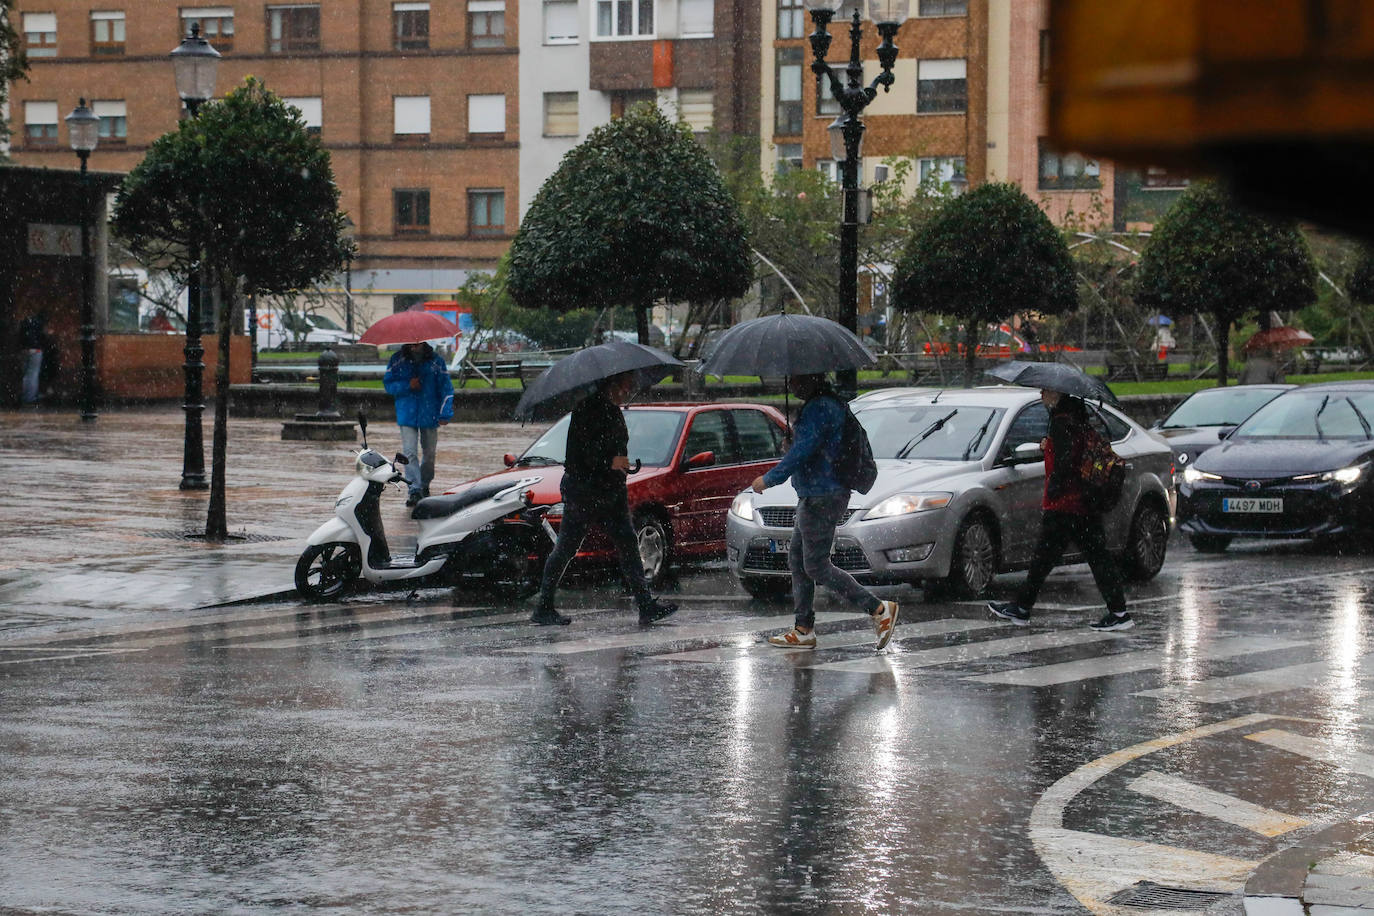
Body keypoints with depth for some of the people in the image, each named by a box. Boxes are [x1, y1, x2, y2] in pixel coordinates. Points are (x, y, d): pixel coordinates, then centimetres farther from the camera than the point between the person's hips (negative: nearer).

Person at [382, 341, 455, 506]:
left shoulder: (435, 361, -1)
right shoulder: (398, 360, 1)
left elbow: (446, 388, 1)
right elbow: (388, 384, 3)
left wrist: (445, 413, -7)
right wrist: (407, 386, -16)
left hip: (429, 415, 1)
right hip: (407, 415, -1)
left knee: (429, 453, 11)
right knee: (409, 452, -13)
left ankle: (424, 485, 31)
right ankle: (414, 489, -14)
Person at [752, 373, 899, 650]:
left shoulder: (819, 408, -19)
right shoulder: (830, 404, 14)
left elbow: (802, 451, -23)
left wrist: (769, 479, -15)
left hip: (822, 499, -11)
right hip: (813, 496, 11)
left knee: (816, 566, -6)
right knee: (798, 561, 13)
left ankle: (879, 609, -5)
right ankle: (803, 630, 16)